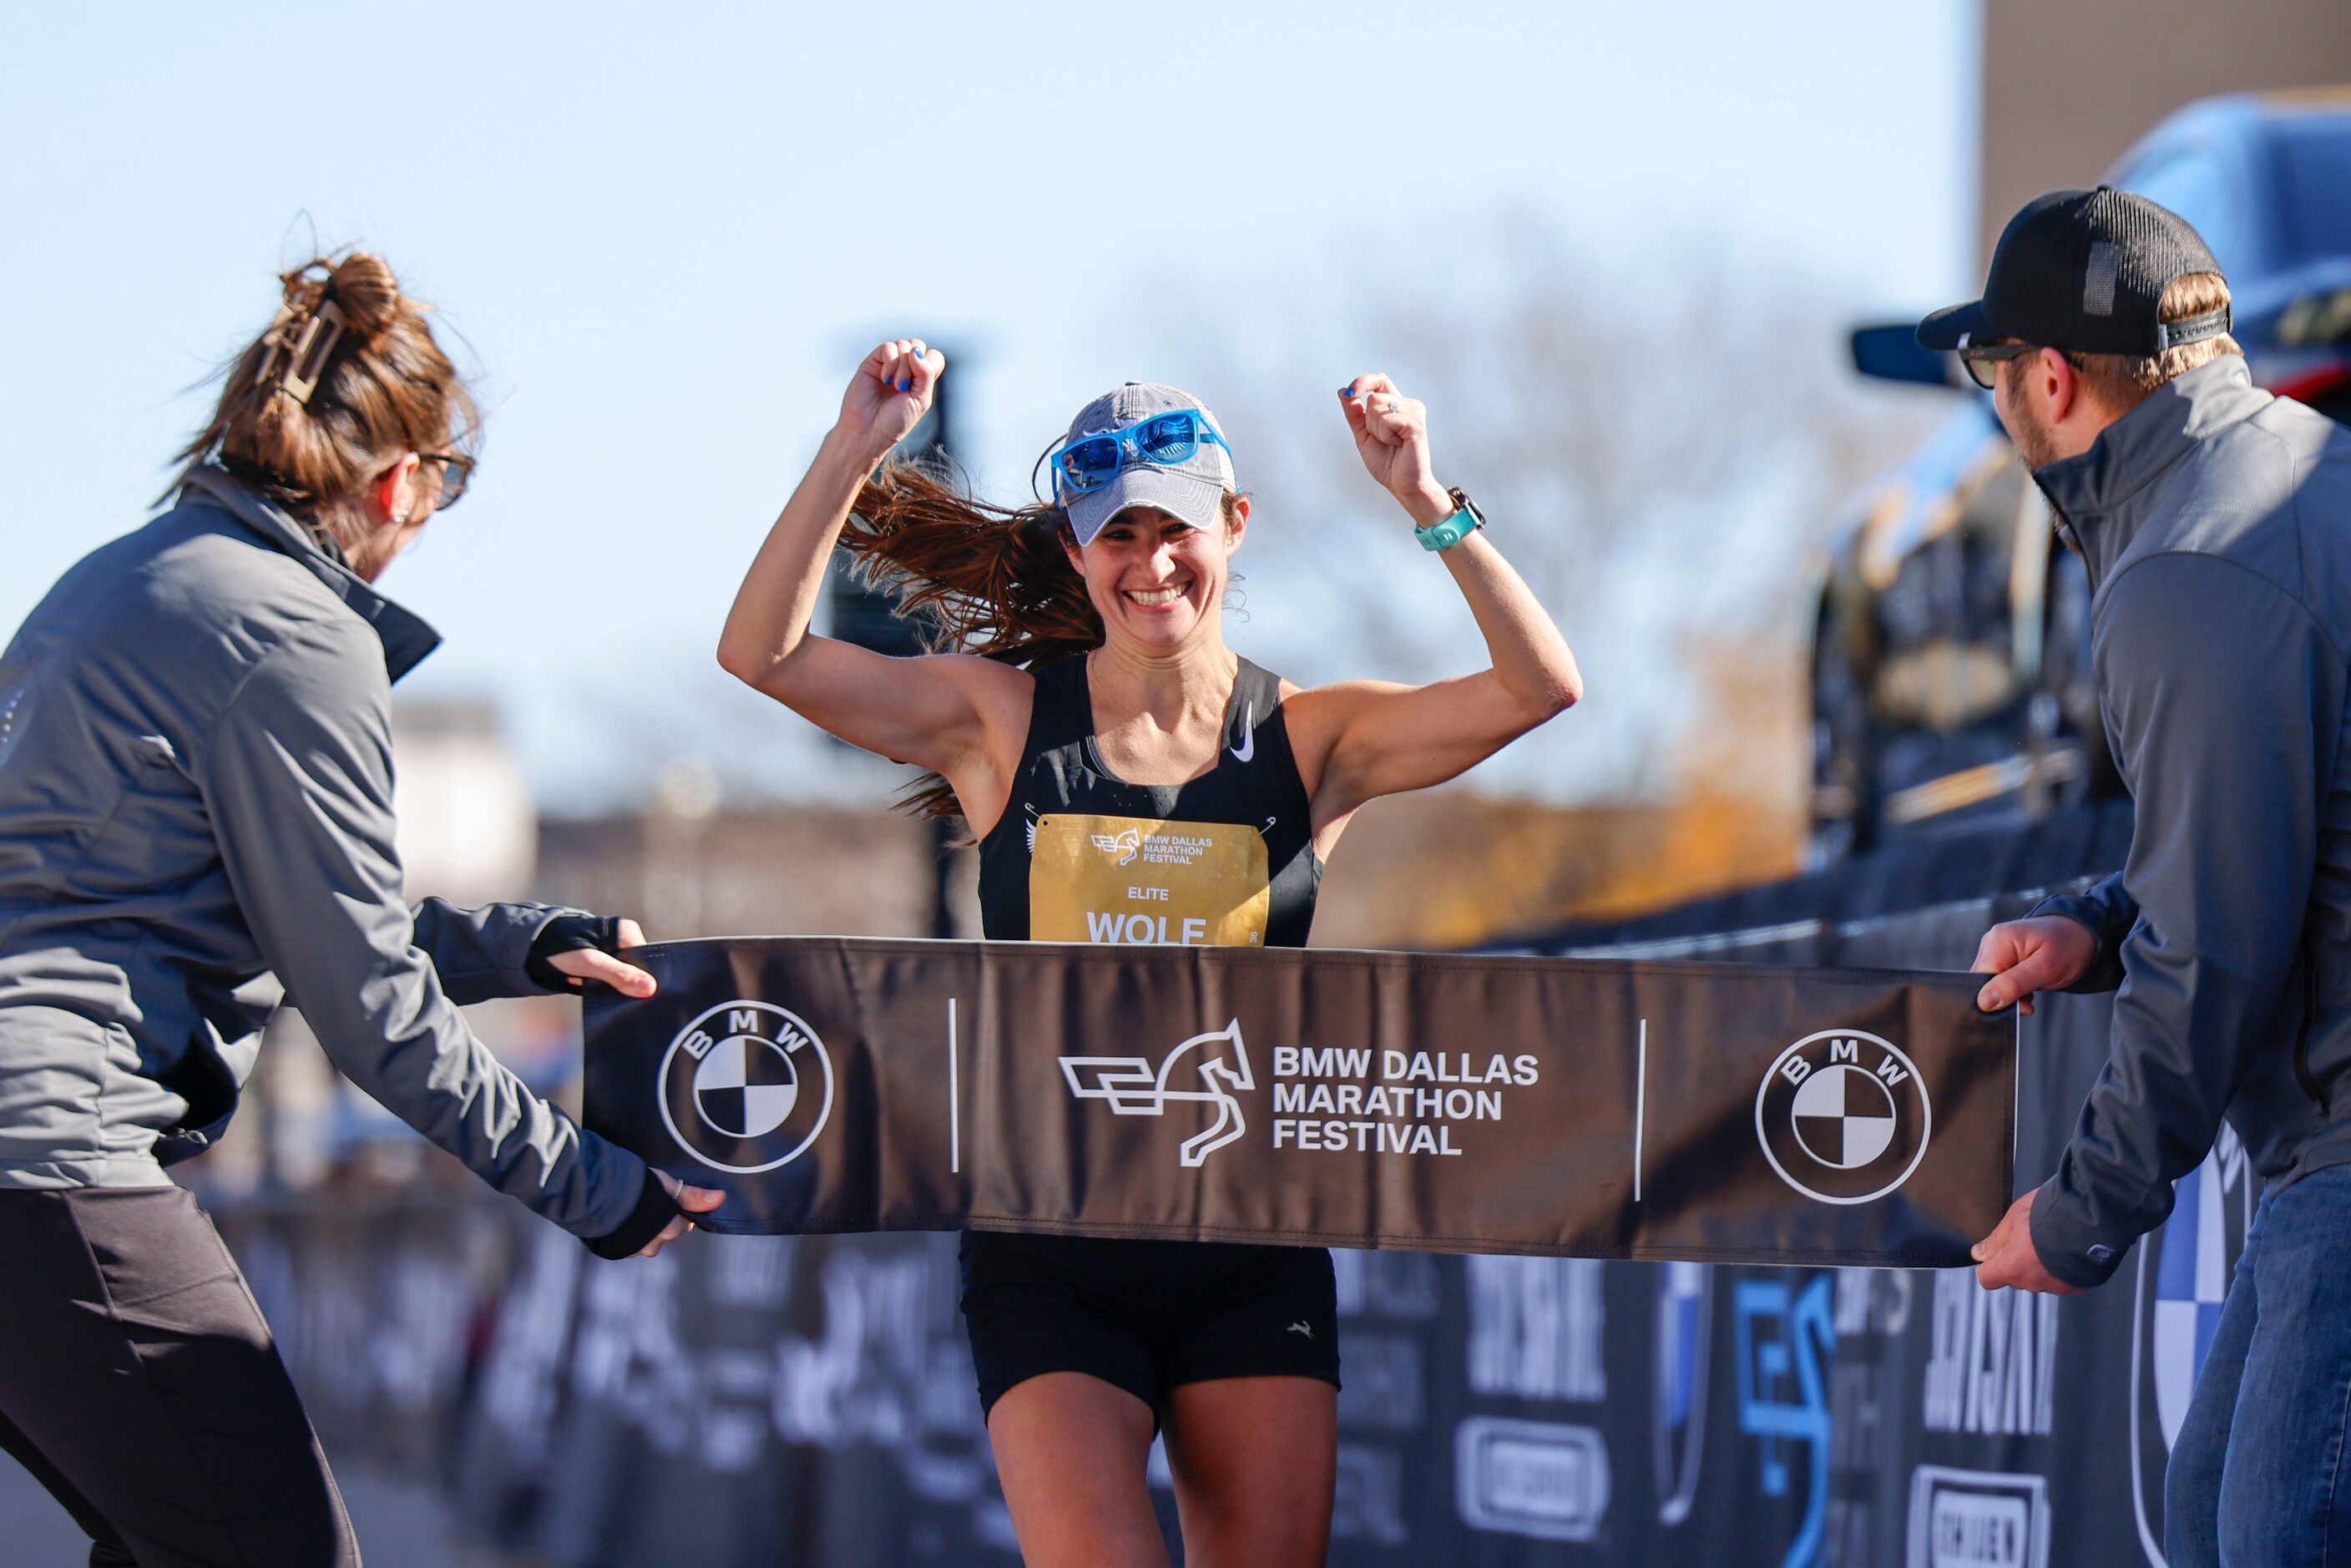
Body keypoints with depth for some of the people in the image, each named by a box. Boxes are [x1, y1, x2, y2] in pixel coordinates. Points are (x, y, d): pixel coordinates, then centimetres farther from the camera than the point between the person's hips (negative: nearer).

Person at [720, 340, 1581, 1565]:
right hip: (1050, 1262, -1)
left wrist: (1428, 504, -19)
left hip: (1251, 1265, 1)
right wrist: (852, 454, -16)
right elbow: (763, 652, -6)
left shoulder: (1311, 739, 3)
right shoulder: (1004, 719, 3)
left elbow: (1541, 687, -9)